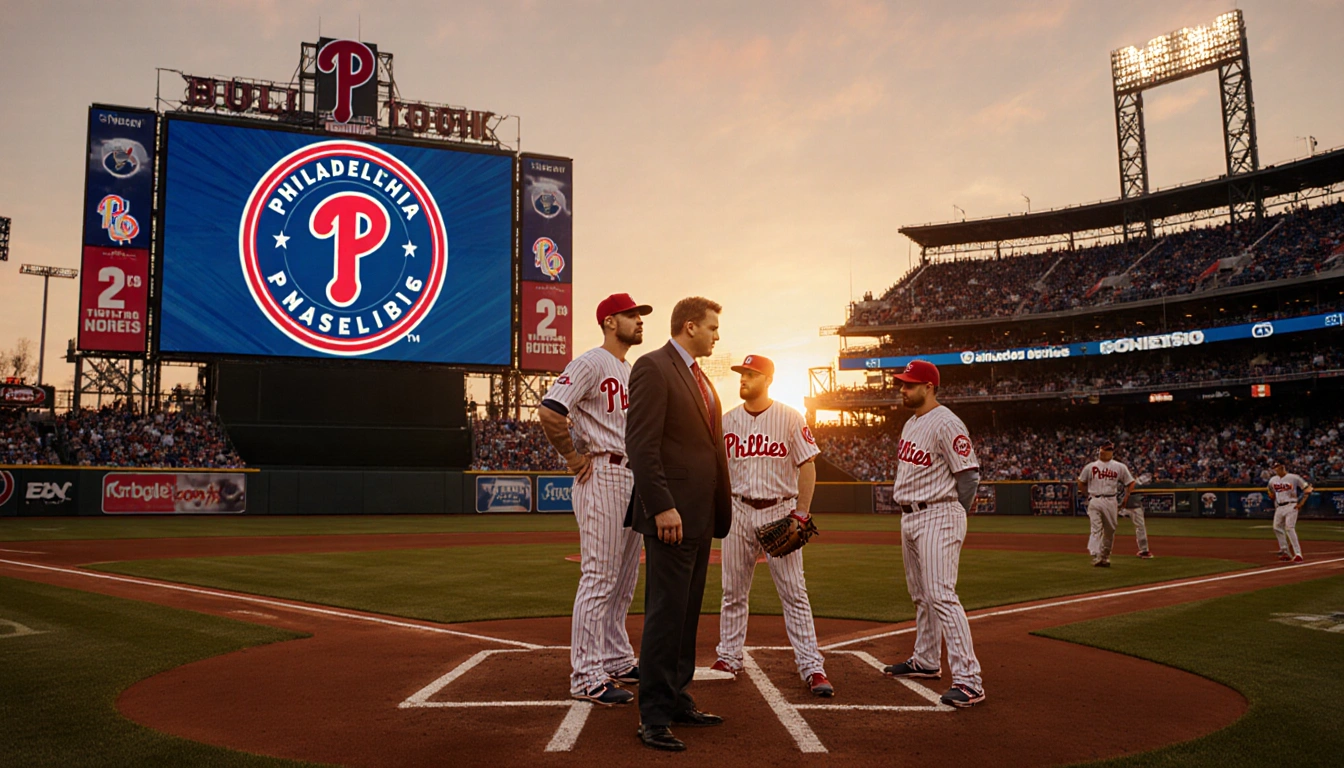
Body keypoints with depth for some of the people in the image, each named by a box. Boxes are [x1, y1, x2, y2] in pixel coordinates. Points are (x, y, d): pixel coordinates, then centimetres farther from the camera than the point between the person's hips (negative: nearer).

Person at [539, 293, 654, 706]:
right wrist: (574, 458, -15)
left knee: (624, 578, 15)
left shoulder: (629, 370, 19)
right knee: (599, 577, -8)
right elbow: (549, 411, -23)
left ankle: (617, 660, 27)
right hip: (602, 478, -10)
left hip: (632, 478, 10)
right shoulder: (591, 363, -11)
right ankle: (587, 676, -2)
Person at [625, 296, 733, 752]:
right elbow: (641, 445, -17)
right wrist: (662, 507, -22)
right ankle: (654, 717, 3)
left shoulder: (699, 377, 20)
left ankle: (677, 701, 25)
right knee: (665, 614, -5)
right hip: (671, 515, -9)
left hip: (701, 517, 9)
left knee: (687, 615, 14)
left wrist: (719, 512, 16)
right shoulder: (653, 368, -9)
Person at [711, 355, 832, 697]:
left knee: (794, 591, -4)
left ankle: (811, 666, 0)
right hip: (738, 510, 3)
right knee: (733, 590, 10)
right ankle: (729, 658, 22)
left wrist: (802, 513, -11)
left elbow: (807, 465, -3)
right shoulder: (727, 421, 7)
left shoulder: (790, 418, -2)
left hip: (780, 510, -3)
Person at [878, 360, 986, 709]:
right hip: (909, 517, 10)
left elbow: (969, 474, -17)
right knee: (921, 595, 18)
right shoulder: (911, 422, 15)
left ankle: (969, 680, -15)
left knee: (941, 595, -16)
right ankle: (926, 661, 33)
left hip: (938, 517, -10)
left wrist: (953, 519, -12)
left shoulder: (946, 423, -15)